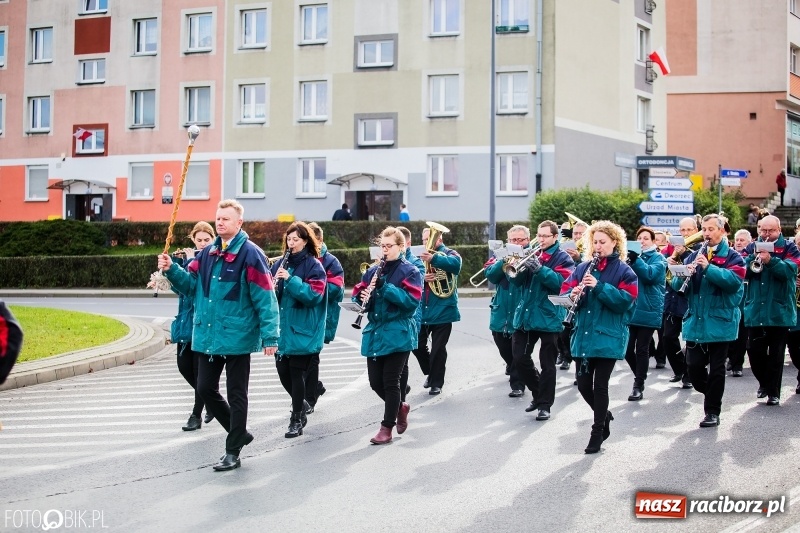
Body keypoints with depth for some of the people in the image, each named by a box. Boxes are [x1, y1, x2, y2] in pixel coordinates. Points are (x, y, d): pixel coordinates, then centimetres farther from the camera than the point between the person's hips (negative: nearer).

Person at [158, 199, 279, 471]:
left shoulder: (250, 254, -13)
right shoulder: (207, 253, 9)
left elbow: (265, 299, -15)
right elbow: (191, 284, 9)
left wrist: (270, 336, -19)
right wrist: (171, 270, -9)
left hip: (237, 337, -7)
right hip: (208, 336, 7)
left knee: (236, 394, 4)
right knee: (205, 389, 12)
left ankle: (233, 452, 15)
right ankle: (239, 433, 29)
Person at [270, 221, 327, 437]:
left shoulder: (314, 265, -6)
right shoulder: (280, 264, 10)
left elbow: (314, 295, -18)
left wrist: (290, 279, -25)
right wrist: (272, 288, -11)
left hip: (302, 330, -5)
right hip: (282, 328, 5)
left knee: (297, 373, -3)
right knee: (283, 371, 8)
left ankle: (297, 421, 8)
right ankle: (302, 404, 33)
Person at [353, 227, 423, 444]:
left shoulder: (410, 271, -4)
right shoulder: (373, 271, 12)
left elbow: (412, 301, -16)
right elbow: (358, 294, 10)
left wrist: (385, 287, -24)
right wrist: (362, 297, -14)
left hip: (398, 335, -5)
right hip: (374, 334, 5)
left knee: (390, 382, -2)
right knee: (375, 382, 7)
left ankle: (387, 428, 8)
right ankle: (400, 407, 33)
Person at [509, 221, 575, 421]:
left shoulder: (562, 258, -2)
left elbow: (562, 282, -17)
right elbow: (516, 280, 6)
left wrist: (540, 268, -27)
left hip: (548, 316, -5)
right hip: (525, 315, 5)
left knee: (547, 364, 2)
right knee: (519, 358, 5)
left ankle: (545, 404, 10)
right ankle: (538, 393, 23)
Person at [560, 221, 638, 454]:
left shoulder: (624, 271, -2)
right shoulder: (583, 268, 11)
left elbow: (626, 300, -14)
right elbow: (565, 291, 7)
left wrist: (599, 287, -23)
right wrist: (574, 294, -16)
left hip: (608, 337, -4)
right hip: (583, 336, 5)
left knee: (600, 386, -2)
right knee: (583, 385, 6)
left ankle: (597, 433, 10)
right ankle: (604, 415, 33)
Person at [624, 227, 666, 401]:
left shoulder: (658, 258, 0)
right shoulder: (633, 255, 15)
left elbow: (650, 274, -20)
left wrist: (636, 260, -35)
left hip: (648, 310, -4)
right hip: (630, 308, 4)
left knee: (642, 349, -2)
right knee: (627, 348, 2)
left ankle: (639, 387, 4)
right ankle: (639, 377, 25)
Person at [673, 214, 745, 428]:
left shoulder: (732, 257, 0)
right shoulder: (694, 256, 12)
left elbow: (734, 280, -19)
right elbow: (677, 284, 6)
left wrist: (708, 267, -25)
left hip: (720, 321, -4)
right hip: (695, 322, 4)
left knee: (716, 368, 2)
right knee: (693, 366, 2)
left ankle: (713, 412, 11)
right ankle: (712, 393, 29)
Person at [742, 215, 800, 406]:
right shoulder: (752, 247, 9)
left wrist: (770, 261, -32)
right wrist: (754, 258, -20)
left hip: (779, 310, -3)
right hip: (755, 310, 3)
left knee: (776, 354, 2)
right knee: (754, 351, 7)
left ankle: (773, 392, 11)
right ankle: (764, 382, 30)